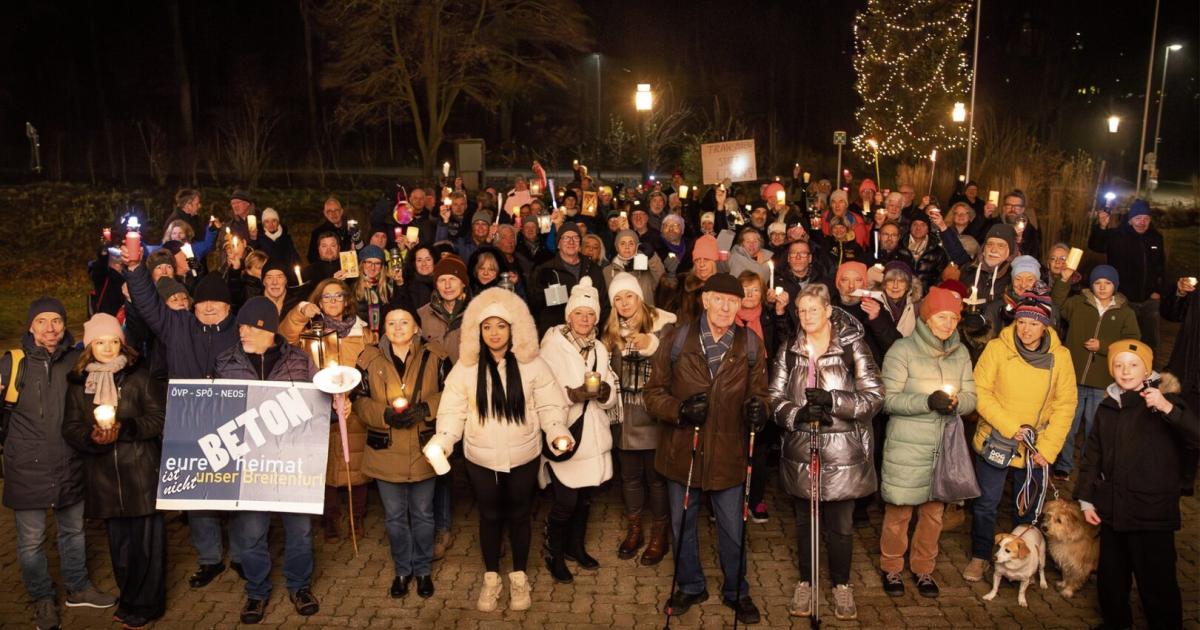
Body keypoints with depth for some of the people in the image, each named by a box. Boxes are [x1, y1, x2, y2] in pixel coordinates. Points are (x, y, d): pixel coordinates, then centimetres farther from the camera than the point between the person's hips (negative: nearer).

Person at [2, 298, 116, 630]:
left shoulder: (77, 360, 1)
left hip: (69, 465, 3)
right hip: (27, 467, -2)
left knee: (73, 530, 18)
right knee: (31, 539, 7)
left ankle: (78, 588, 37)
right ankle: (42, 598, 28)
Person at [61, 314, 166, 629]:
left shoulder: (139, 376, 0)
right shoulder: (78, 382, 8)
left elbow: (159, 419, -3)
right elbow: (70, 428, 5)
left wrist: (124, 428, -17)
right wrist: (92, 436, -15)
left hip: (141, 470, -2)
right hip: (103, 475, 3)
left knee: (145, 539, 1)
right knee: (118, 540, 11)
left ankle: (143, 604, 16)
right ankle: (129, 599, 27)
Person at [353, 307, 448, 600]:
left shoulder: (434, 358, -3)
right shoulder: (369, 360, -1)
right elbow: (360, 402, 0)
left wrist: (425, 408, -19)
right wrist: (386, 415, -18)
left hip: (423, 450, -1)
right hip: (386, 452, 1)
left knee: (423, 514, 13)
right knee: (394, 516, 13)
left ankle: (423, 570, 31)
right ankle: (402, 570, 32)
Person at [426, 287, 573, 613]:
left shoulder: (532, 364, -8)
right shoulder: (465, 367, -6)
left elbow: (549, 404, -5)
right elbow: (453, 411, -5)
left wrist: (558, 432, -22)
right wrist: (441, 440, -21)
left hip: (523, 456, 0)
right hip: (481, 458, 1)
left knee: (519, 515, 15)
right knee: (490, 516, 16)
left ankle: (519, 577, 35)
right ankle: (491, 577, 36)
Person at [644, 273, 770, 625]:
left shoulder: (750, 344, -3)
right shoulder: (677, 339, -7)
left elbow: (758, 392, 4)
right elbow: (653, 392, -3)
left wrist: (757, 408, -20)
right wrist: (680, 409, -22)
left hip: (728, 453, 0)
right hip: (681, 450, 0)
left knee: (732, 529, 13)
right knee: (682, 524, 17)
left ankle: (736, 592, 37)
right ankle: (690, 586, 40)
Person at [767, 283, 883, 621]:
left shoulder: (853, 346, -5)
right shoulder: (789, 350, 5)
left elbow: (874, 396, -9)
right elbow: (775, 398, 1)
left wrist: (833, 400, -22)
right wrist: (798, 414, -18)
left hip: (843, 452, -2)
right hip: (801, 451, 3)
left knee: (840, 524, 9)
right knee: (804, 521, 15)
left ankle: (842, 585, 30)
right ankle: (805, 583, 32)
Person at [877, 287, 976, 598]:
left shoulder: (961, 353, 6)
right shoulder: (902, 350, -10)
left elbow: (971, 397, 6)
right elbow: (888, 399, -13)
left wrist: (956, 403, -16)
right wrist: (927, 401, -26)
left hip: (944, 447, 4)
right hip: (907, 447, -4)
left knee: (934, 511, 14)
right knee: (899, 510, 5)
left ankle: (923, 569, 33)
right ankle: (891, 568, 26)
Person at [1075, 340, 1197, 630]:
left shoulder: (1165, 400, -9)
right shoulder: (1107, 407, 7)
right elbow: (1092, 456, 12)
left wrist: (1168, 408, -37)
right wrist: (1086, 498, 11)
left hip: (1153, 515, -6)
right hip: (1113, 510, 6)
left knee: (1156, 583, 1)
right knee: (1110, 576, 19)